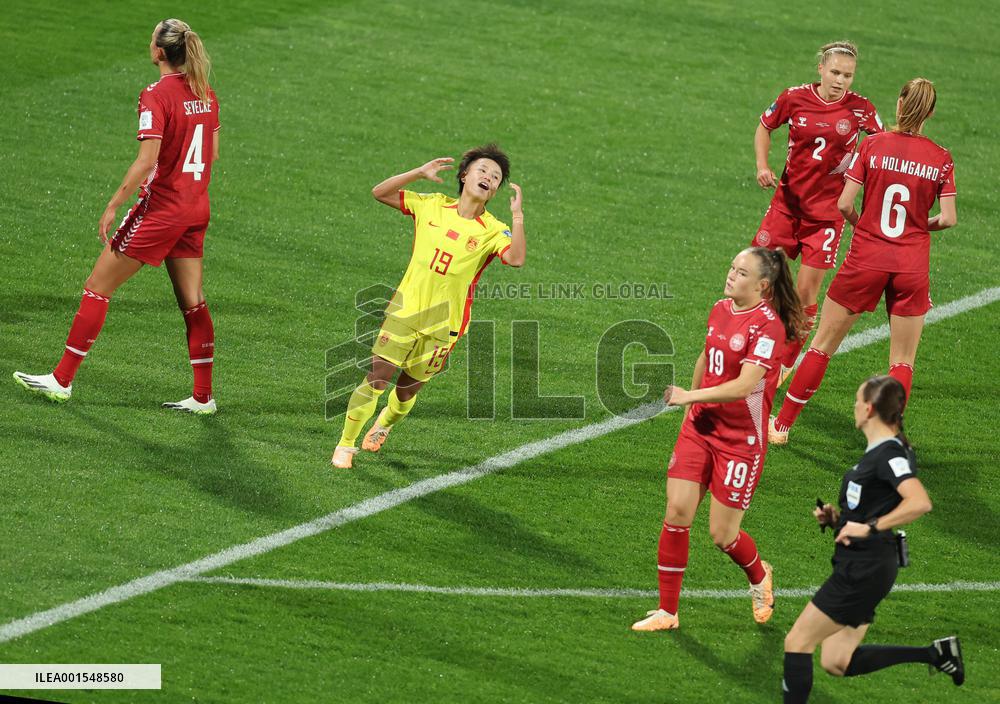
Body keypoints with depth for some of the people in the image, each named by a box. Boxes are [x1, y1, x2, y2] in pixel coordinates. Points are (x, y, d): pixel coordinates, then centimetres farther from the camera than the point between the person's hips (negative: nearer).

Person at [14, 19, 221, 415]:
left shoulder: (156, 96, -17)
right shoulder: (205, 94, 5)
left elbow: (146, 161, -23)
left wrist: (113, 206, -17)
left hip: (160, 209, -7)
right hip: (196, 210, 7)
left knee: (98, 288, 2)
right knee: (192, 303, 11)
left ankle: (62, 380, 5)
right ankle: (203, 396, 12)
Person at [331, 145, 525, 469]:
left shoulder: (493, 231, -6)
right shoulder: (432, 205, 1)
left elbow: (516, 258, -25)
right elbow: (380, 193, 1)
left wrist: (517, 216, -31)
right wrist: (419, 173, -11)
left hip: (443, 324, 0)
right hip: (405, 308, 0)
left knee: (406, 391, 10)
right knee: (376, 378, -8)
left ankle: (384, 424, 43)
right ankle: (345, 445, 6)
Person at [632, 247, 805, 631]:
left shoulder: (769, 325, -18)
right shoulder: (721, 309, 5)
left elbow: (744, 385, -26)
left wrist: (691, 396, -29)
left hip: (741, 438, -6)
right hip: (700, 426, 6)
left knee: (721, 534, 0)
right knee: (677, 513, -4)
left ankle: (759, 578, 34)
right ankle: (667, 611, 4)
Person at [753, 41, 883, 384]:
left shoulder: (860, 108, -8)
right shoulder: (795, 98, -5)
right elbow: (764, 127, 12)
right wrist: (762, 166, -4)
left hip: (827, 211, -2)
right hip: (787, 201, 2)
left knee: (806, 291, -2)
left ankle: (786, 364, 13)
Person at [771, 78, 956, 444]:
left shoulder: (873, 145, -5)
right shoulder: (941, 159, -2)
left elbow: (844, 204, -8)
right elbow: (948, 218, -4)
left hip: (865, 261, 0)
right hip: (912, 266, 0)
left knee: (823, 345, 11)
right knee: (902, 362, 11)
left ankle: (782, 424, 18)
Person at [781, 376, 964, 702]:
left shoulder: (890, 453, -17)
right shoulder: (876, 452, 14)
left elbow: (919, 503, -32)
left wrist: (868, 527, -30)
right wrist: (836, 517, 8)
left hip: (865, 568, -10)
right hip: (858, 566, 10)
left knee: (797, 642, -4)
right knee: (837, 663, 12)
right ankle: (935, 653, 12)